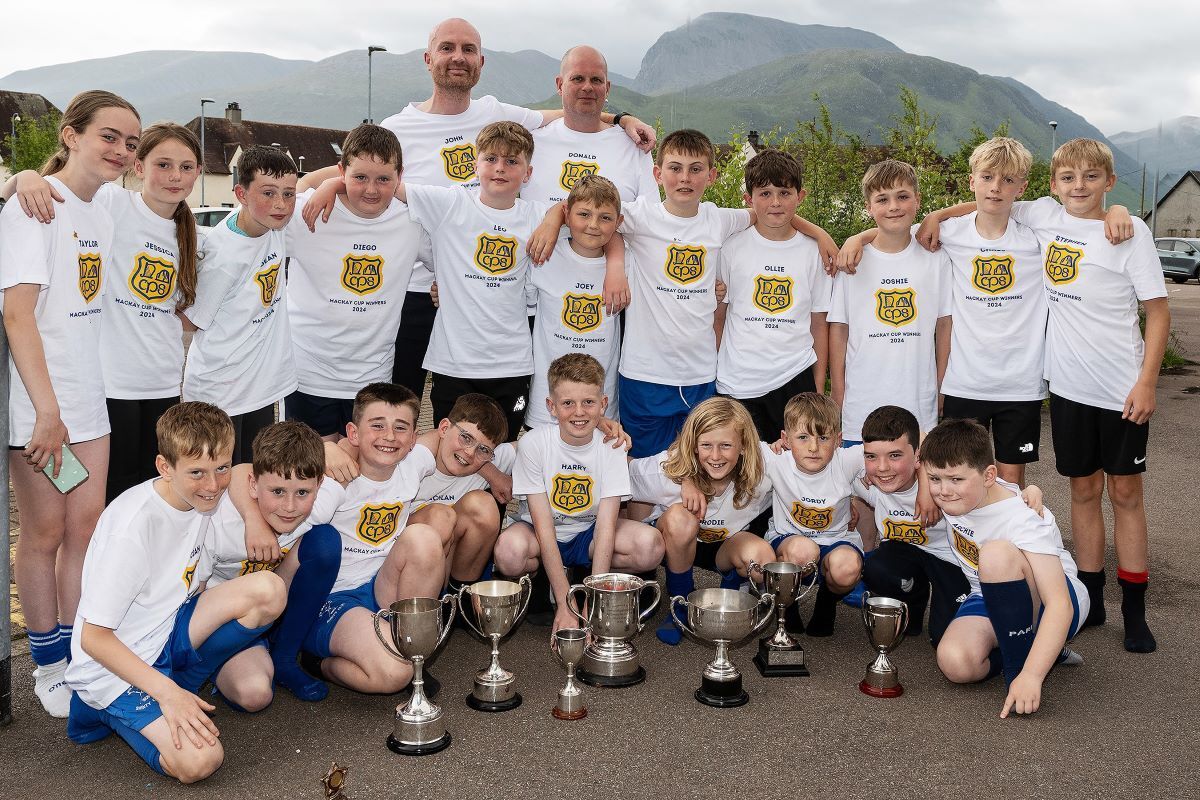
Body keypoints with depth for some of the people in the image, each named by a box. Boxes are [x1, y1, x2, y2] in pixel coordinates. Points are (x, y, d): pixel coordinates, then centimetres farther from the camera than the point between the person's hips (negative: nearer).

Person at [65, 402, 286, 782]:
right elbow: (93, 637, -21)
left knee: (268, 590, -19)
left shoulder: (202, 498, -3)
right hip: (116, 664, -6)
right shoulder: (132, 527, -26)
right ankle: (113, 712, 2)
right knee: (198, 761, -26)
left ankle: (182, 684, -1)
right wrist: (167, 693, -26)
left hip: (169, 634, 7)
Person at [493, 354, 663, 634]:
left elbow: (605, 526, -20)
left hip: (587, 533, 2)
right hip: (540, 535, -2)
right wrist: (564, 604, -29)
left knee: (650, 545, -27)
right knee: (510, 550, -38)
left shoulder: (611, 447, -14)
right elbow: (544, 529, -22)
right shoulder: (533, 444, -20)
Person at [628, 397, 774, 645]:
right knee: (679, 517, -37)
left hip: (723, 547, 1)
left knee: (762, 557, -32)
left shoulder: (758, 482, -21)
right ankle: (681, 603, -11)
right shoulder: (667, 470, -27)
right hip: (673, 543, -1)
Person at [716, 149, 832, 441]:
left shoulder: (813, 252, 4)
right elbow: (717, 318, 6)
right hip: (737, 383, -1)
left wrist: (819, 388, 6)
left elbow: (819, 324, 8)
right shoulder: (732, 248, 1)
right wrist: (708, 378, 3)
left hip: (795, 379, 1)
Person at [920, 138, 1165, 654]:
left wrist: (1146, 382, -12)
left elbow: (1158, 310, -6)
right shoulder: (1043, 216, 3)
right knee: (1083, 489, 11)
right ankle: (1091, 600, 21)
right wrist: (939, 214, 1)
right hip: (1068, 384, 3)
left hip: (1122, 389, -3)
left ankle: (1134, 612, 13)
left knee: (1125, 492, 5)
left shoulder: (1130, 233, -7)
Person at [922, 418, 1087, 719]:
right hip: (991, 600, 6)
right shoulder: (951, 492, -12)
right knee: (955, 663, -29)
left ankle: (1021, 667, -22)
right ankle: (1042, 651, -1)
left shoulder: (1022, 520, -29)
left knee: (996, 552, -38)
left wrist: (1031, 675, -46)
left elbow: (1060, 605, -37)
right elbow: (920, 439, 8)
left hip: (1045, 605, -6)